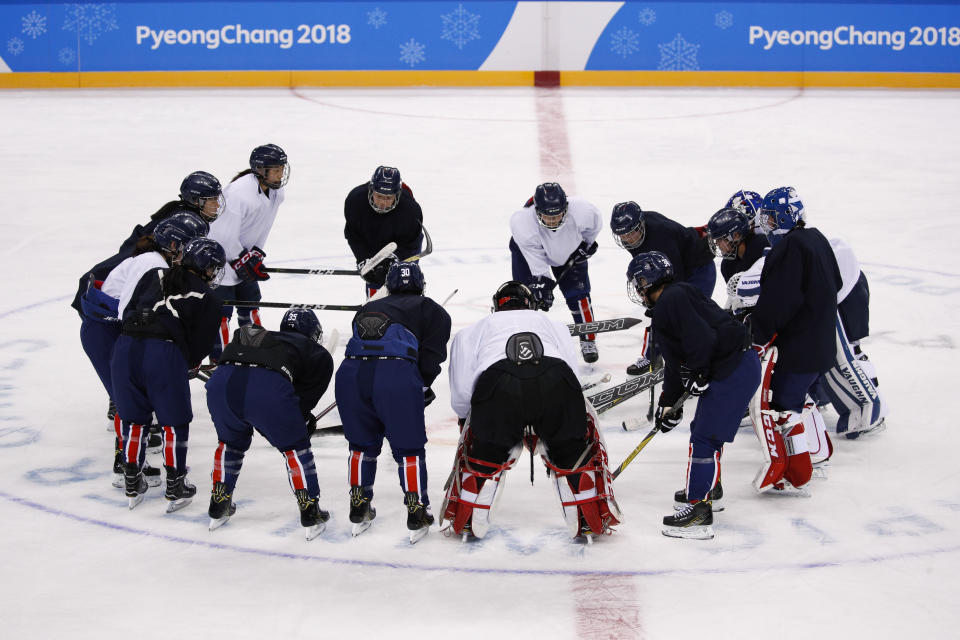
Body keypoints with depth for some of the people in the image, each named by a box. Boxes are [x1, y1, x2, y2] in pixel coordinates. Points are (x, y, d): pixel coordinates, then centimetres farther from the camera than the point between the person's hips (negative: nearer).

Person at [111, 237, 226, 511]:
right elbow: (199, 347, 8)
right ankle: (175, 487, 17)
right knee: (175, 421, 13)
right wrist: (185, 365, 27)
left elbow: (127, 311, 19)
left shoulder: (155, 275, 21)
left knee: (133, 417, 19)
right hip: (165, 354, -4)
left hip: (126, 345, 4)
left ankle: (132, 484, 27)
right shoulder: (209, 301, 10)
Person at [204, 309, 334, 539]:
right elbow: (307, 397, 18)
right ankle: (310, 515, 19)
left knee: (230, 441, 32)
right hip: (268, 388, -4)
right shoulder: (319, 355, 27)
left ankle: (218, 509, 37)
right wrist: (303, 420, 38)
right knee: (295, 447, 19)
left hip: (221, 381, 5)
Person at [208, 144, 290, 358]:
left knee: (250, 301, 16)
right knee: (222, 310, -7)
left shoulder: (276, 192, -3)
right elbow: (225, 237, -27)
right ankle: (219, 358, 2)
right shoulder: (239, 193, -31)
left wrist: (255, 255, 1)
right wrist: (244, 262, -20)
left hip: (243, 254, 9)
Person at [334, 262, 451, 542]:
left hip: (351, 372, 4)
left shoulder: (367, 309, 36)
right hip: (397, 376, -4)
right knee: (409, 447, 12)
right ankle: (417, 514, 10)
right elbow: (431, 355, 10)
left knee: (363, 443, 24)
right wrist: (423, 387, 26)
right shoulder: (431, 310, 24)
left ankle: (359, 509, 27)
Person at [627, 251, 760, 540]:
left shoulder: (673, 300, -13)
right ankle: (702, 488, 39)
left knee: (705, 437, -10)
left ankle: (699, 510, -10)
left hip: (734, 372, -11)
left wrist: (697, 373, -14)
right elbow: (674, 361, 23)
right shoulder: (663, 311, 20)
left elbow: (702, 338, -24)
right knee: (701, 430, 23)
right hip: (733, 368, 11)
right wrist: (669, 403, 22)